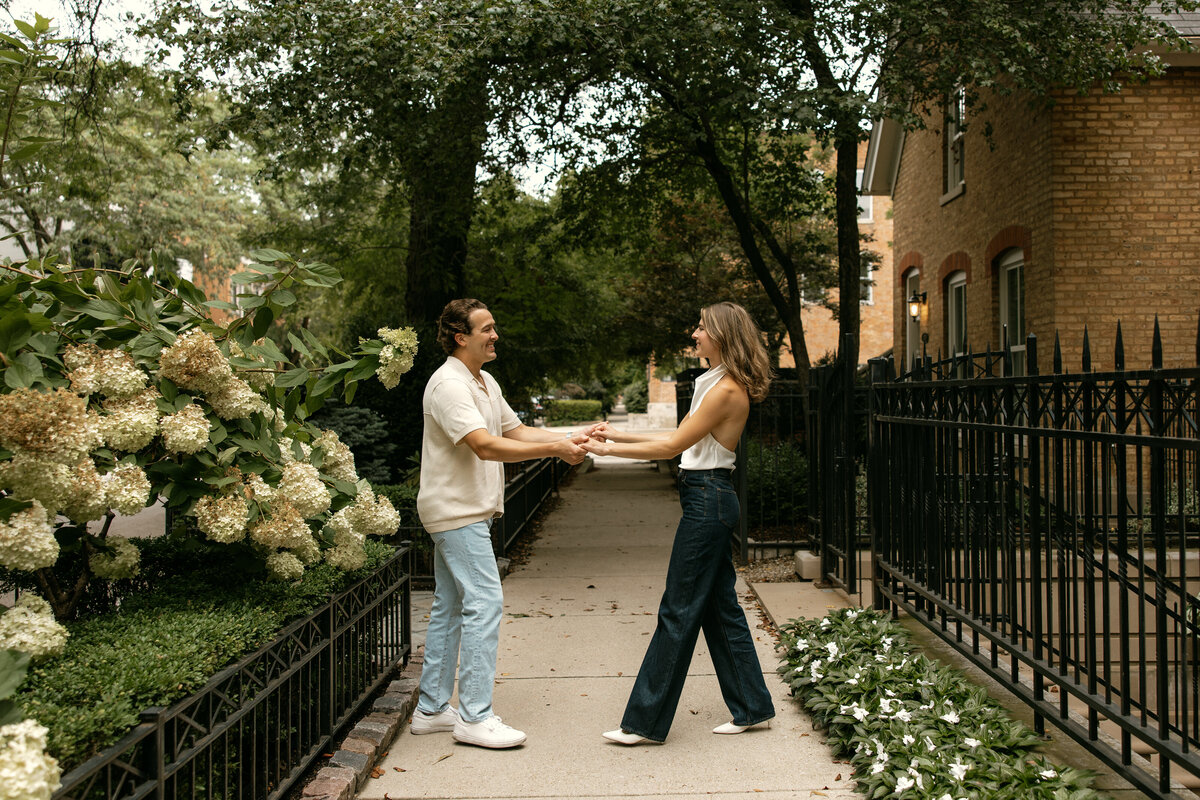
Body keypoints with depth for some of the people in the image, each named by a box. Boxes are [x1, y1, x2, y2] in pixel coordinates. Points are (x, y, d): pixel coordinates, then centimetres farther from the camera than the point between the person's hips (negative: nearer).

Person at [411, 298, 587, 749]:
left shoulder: (485, 382, 15)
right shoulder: (449, 384, -17)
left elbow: (515, 430, 16)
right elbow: (485, 446, -28)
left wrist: (570, 439, 2)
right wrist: (554, 450, -29)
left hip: (467, 512, 10)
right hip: (458, 512, -10)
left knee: (450, 607, 13)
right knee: (484, 603, -11)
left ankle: (431, 709, 21)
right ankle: (474, 717, -5)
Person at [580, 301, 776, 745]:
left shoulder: (727, 389, -16)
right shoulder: (715, 383, 15)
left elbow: (674, 445, -16)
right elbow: (678, 438, 16)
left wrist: (610, 450, -12)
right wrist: (619, 435, 13)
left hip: (708, 499, -10)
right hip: (708, 497, 10)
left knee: (679, 610, -4)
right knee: (720, 606, 15)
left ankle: (646, 720, 4)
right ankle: (751, 706, 25)